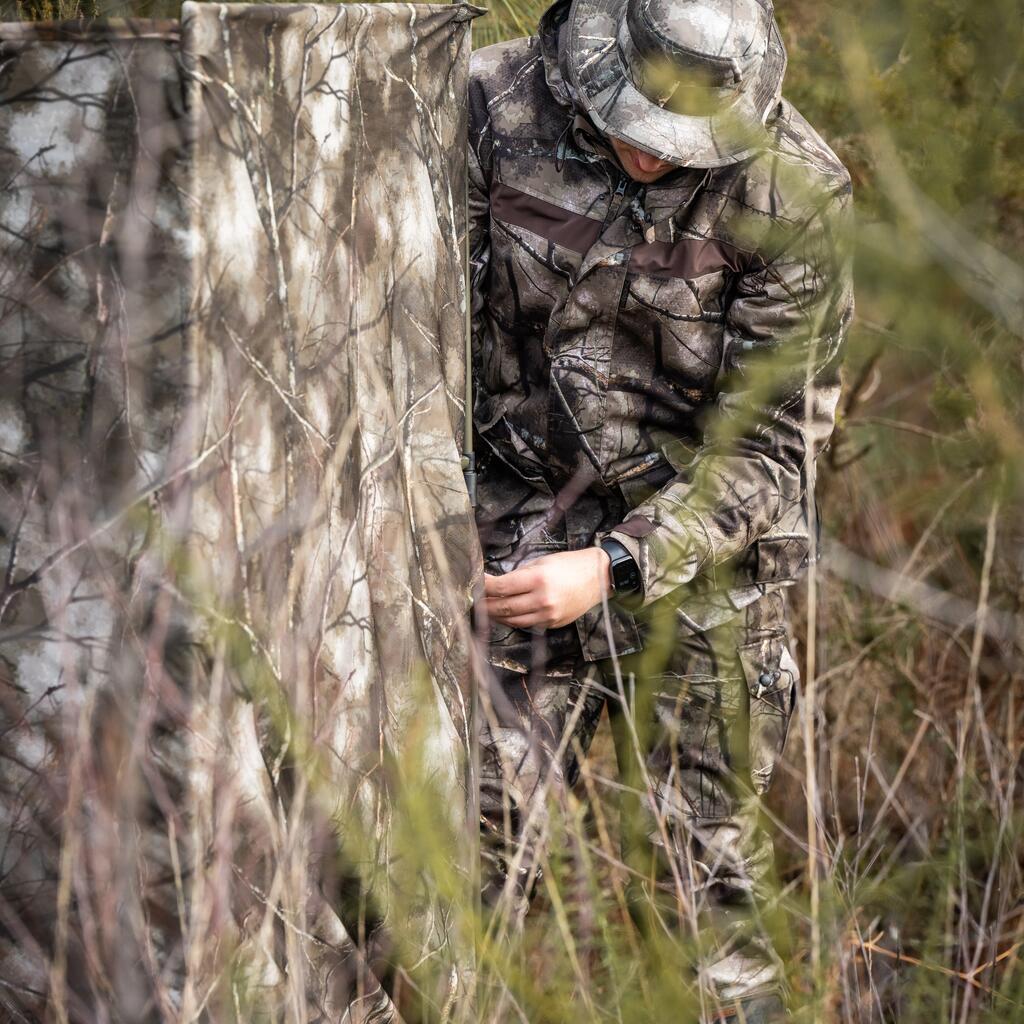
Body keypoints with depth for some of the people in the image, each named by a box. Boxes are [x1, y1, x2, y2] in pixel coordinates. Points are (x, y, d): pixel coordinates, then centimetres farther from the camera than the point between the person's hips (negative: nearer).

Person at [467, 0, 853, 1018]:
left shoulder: (795, 194, -17)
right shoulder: (493, 106, -12)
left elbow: (763, 445, -13)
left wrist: (614, 567, -23)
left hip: (694, 562, -1)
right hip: (507, 541, 2)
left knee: (701, 890, 5)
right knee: (463, 862, -2)